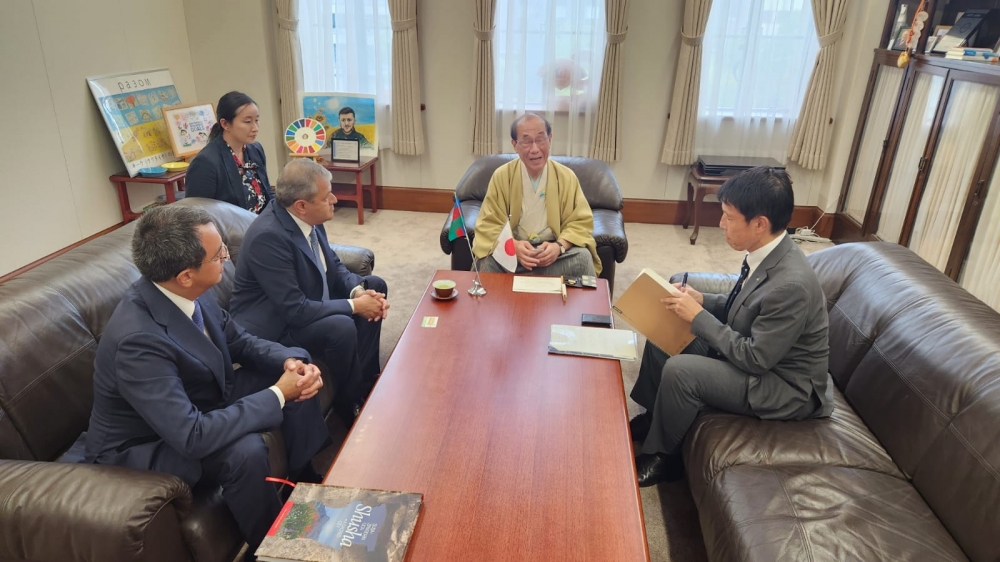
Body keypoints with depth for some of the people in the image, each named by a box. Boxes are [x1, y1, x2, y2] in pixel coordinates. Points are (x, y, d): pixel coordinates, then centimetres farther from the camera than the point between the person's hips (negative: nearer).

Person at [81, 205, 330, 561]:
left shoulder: (186, 291, -14)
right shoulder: (138, 340, -38)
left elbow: (238, 341, 1)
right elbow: (193, 436, -39)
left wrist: (289, 361, -18)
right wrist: (278, 394, -30)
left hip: (199, 402, 8)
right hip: (144, 446, -8)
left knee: (297, 364, 1)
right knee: (246, 450, -34)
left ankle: (303, 481, 19)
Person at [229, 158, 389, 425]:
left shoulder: (308, 219, -6)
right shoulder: (268, 236, -31)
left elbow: (333, 265, 6)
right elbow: (295, 311, -32)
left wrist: (359, 290, -14)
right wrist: (354, 305, -24)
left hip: (306, 299, 10)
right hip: (274, 325, -9)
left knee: (375, 286, 5)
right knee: (342, 328, -32)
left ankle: (365, 380, 11)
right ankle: (352, 404, -3)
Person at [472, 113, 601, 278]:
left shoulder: (567, 177, -1)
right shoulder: (501, 176, -2)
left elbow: (581, 222, 0)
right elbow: (489, 224, -4)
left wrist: (559, 246, -21)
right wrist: (512, 245, -25)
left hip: (552, 249, 1)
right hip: (512, 249, -1)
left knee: (583, 258, -28)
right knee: (487, 260, -31)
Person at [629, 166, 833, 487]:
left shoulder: (791, 284, -33)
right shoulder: (765, 253, -6)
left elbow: (755, 359, -27)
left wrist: (698, 316, -22)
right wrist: (702, 300, -5)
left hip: (786, 387, -9)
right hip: (757, 353, 9)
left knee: (679, 371, -25)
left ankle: (662, 456, 0)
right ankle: (651, 418, 22)